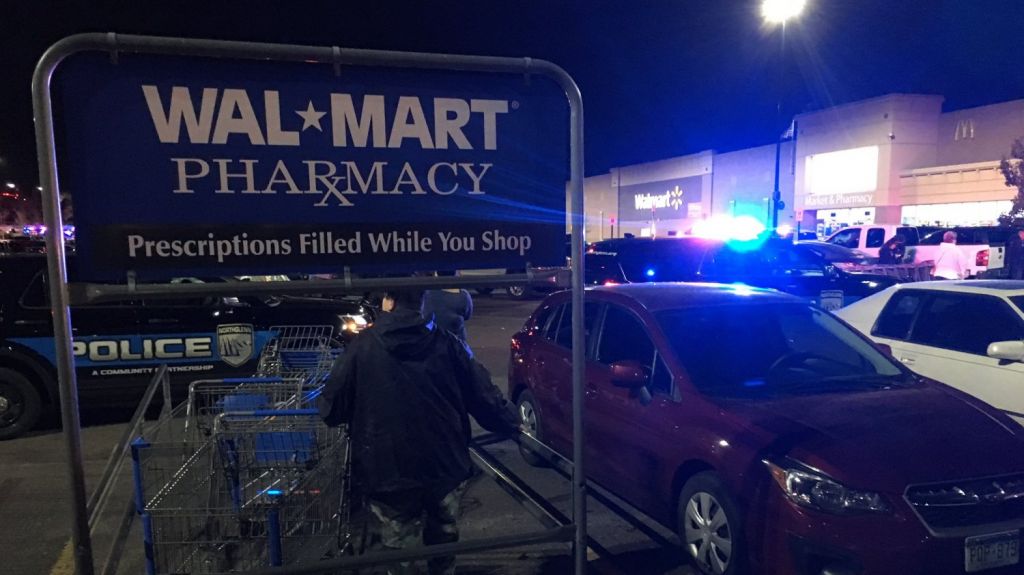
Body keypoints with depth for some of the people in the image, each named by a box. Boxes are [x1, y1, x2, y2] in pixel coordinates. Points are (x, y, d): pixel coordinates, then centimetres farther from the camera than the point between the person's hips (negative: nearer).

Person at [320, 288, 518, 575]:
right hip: (445, 465, 2)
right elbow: (483, 394, 1)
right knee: (443, 537, 25)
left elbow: (332, 404, -6)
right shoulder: (446, 343, -3)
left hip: (389, 471, -2)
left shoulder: (364, 345, -9)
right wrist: (511, 424, 19)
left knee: (400, 547, 16)